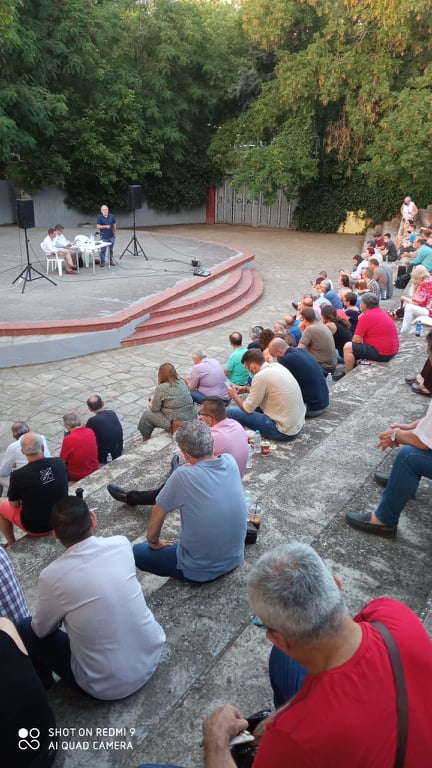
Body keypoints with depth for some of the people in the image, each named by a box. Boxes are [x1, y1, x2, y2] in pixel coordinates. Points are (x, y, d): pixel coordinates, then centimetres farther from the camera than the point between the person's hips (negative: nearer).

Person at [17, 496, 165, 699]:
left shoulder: (52, 575, -22)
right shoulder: (122, 544, -12)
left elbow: (41, 629, -1)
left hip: (109, 686, -4)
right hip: (152, 655, 4)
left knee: (25, 628, 12)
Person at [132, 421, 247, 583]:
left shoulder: (183, 475, -26)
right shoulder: (230, 462, -12)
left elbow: (158, 513, -9)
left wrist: (153, 542, 7)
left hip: (200, 571, -6)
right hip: (235, 559, 6)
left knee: (137, 552, 13)